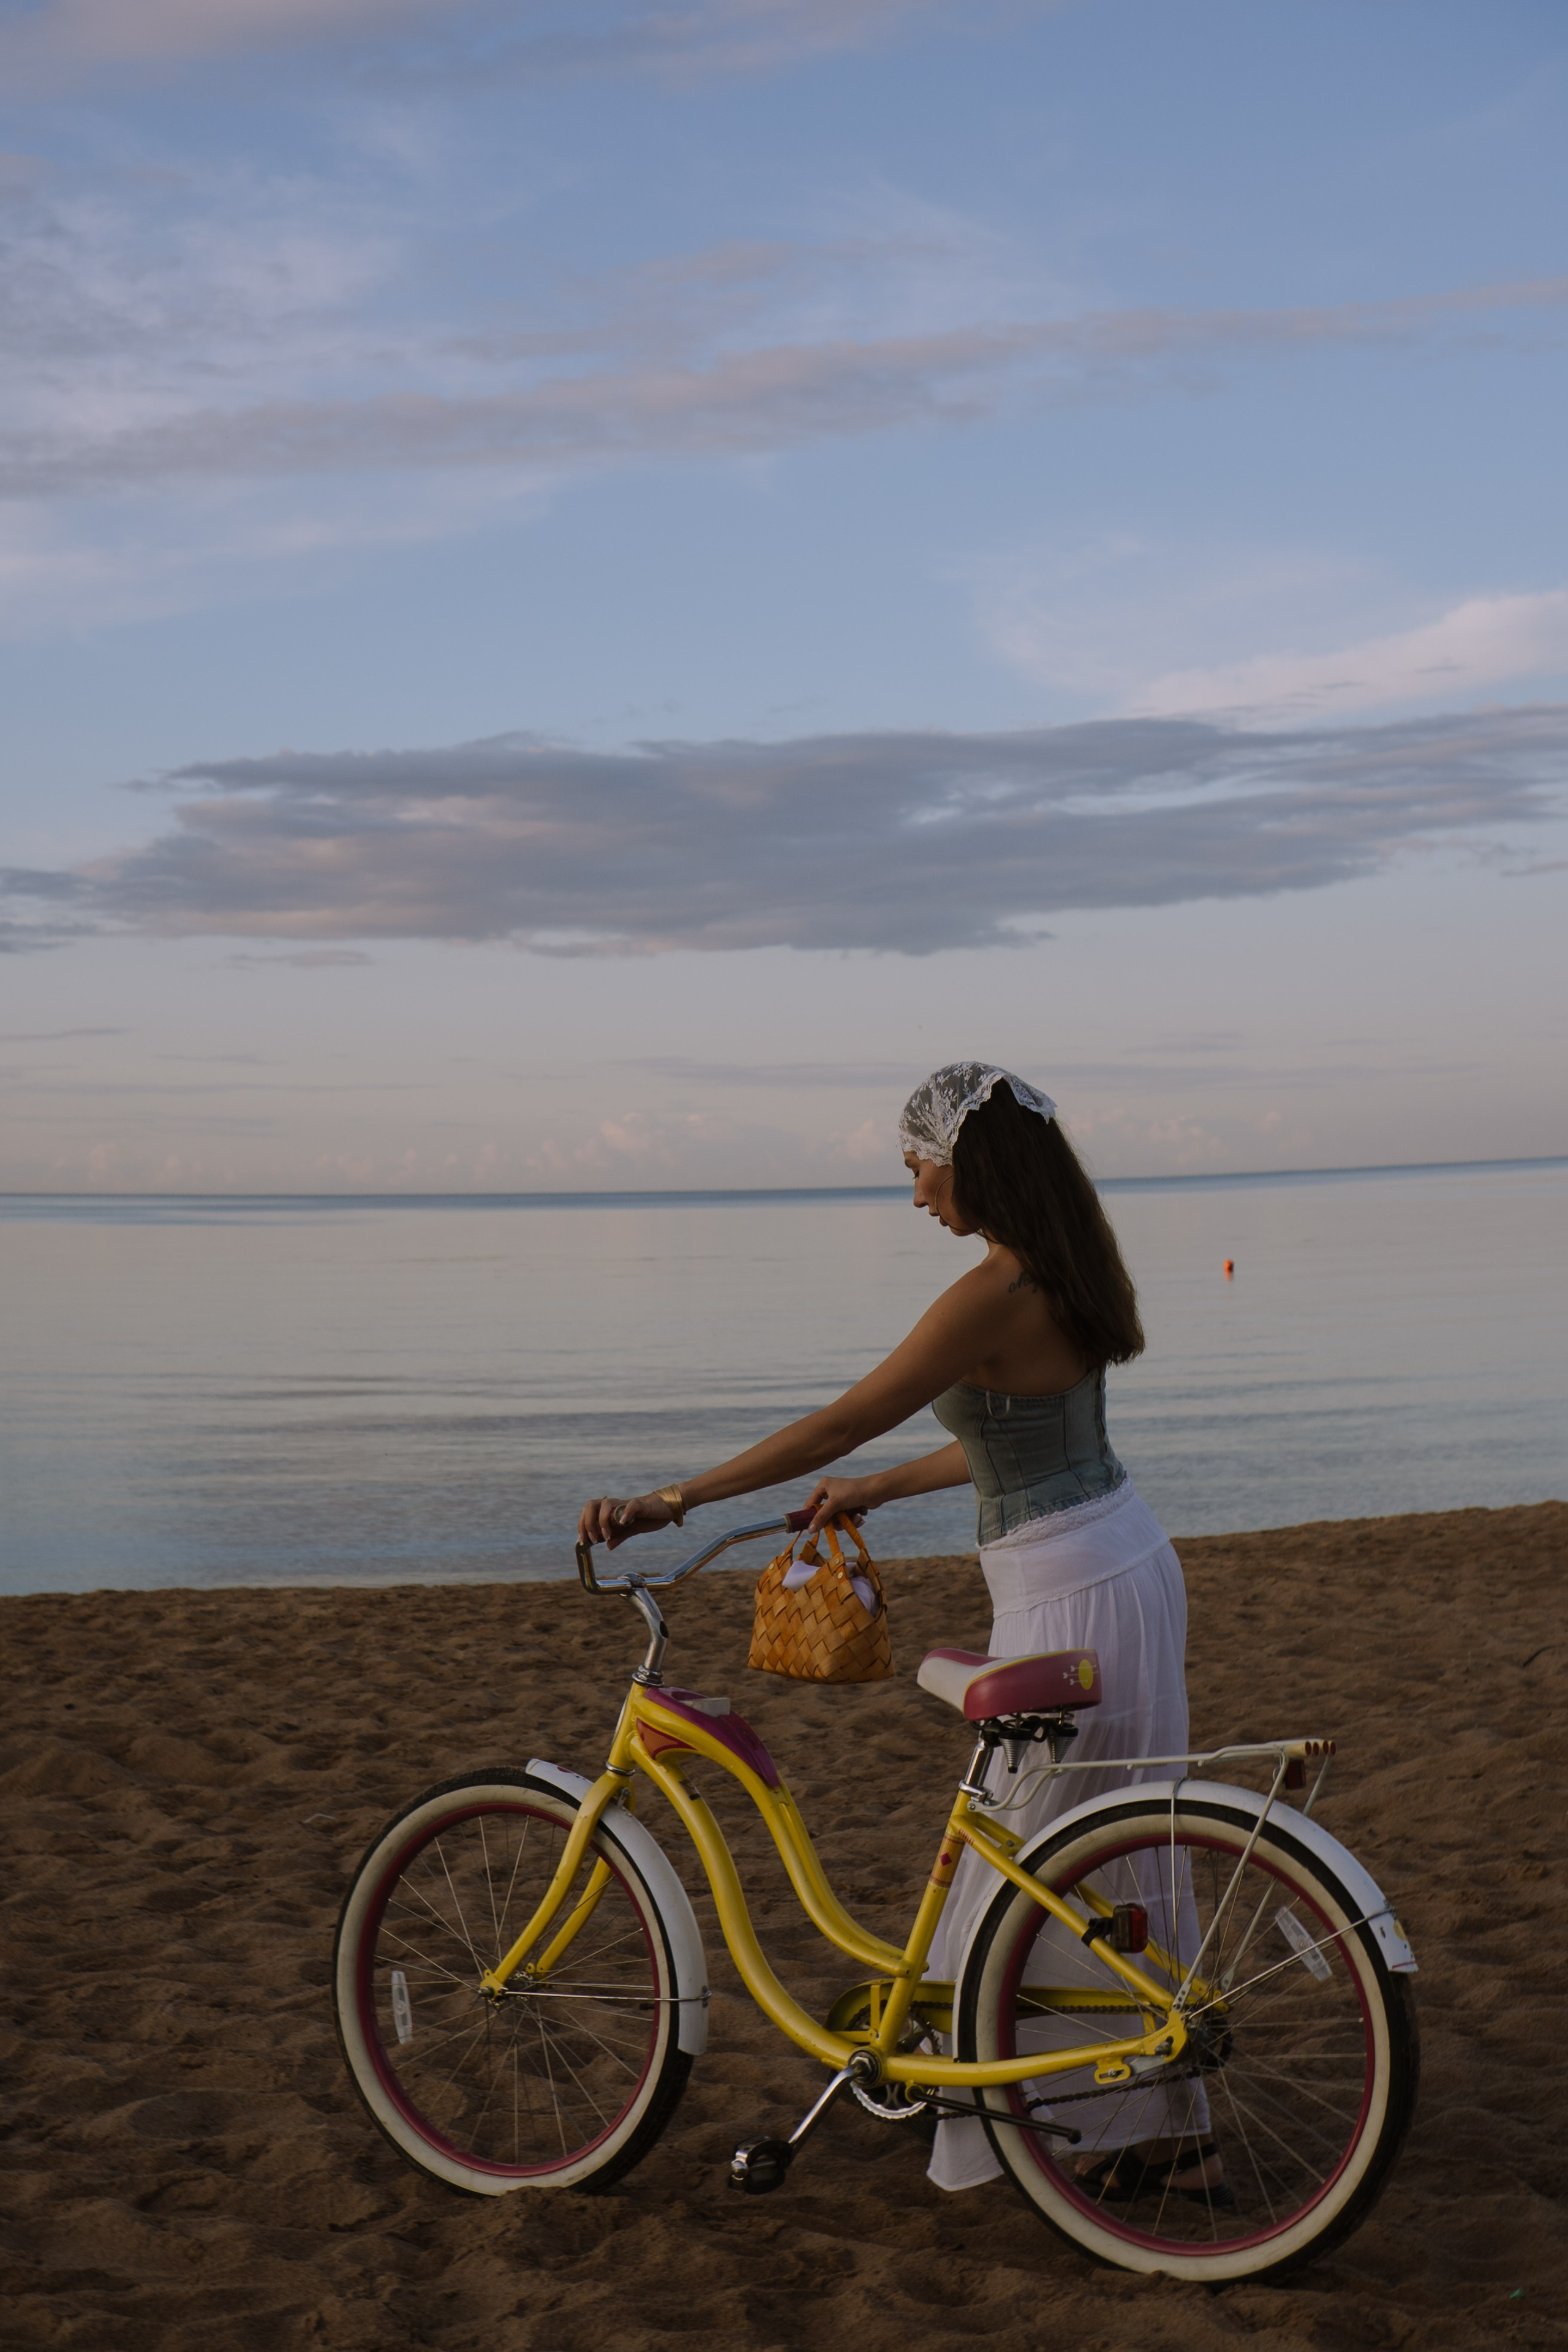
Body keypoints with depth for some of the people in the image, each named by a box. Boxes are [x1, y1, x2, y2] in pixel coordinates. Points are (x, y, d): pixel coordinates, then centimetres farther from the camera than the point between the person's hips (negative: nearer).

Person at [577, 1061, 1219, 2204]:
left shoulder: (996, 1296, -21)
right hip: (1131, 1563, 10)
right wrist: (875, 1492, 24)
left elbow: (838, 1425, -20)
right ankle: (1171, 2129, 27)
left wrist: (673, 1499, -15)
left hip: (1072, 1602, -10)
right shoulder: (1068, 1271, 7)